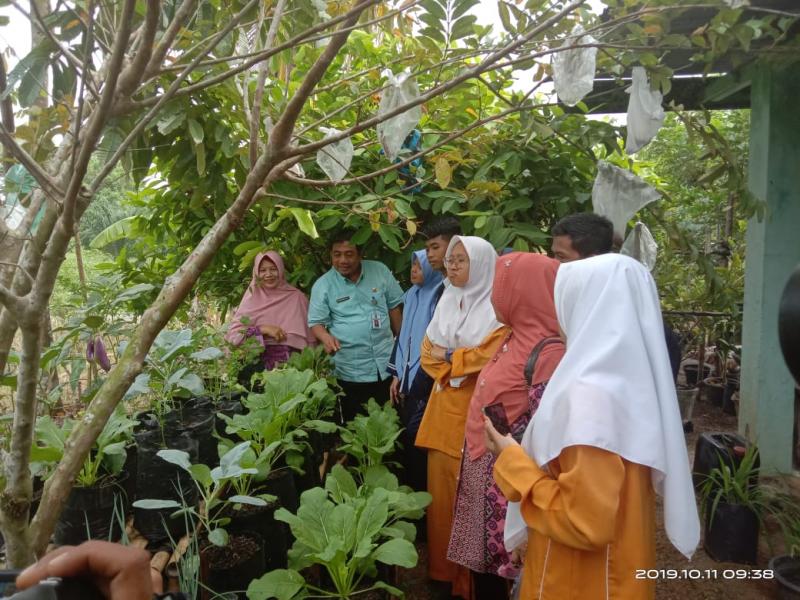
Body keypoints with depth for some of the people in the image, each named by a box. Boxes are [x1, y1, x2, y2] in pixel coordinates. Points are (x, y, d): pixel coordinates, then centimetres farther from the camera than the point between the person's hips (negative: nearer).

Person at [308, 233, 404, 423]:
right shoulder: (322, 285, -4)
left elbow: (394, 307, 9)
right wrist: (326, 336, -26)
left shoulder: (380, 271, 1)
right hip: (350, 371, -2)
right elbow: (316, 322, -4)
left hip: (387, 364, 2)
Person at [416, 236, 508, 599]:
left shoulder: (497, 306, -8)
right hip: (445, 405, 6)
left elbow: (492, 355, -18)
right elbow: (428, 351, 10)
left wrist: (450, 357, -6)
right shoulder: (447, 301, 13)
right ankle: (443, 567, 26)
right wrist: (458, 361, -8)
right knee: (441, 486, 11)